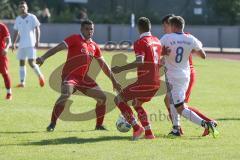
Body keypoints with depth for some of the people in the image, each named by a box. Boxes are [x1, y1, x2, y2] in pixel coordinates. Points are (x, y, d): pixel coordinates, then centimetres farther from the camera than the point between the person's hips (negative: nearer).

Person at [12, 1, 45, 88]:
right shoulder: (18, 19, 11)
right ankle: (22, 82, 7)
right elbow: (16, 32, 17)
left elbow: (37, 29, -5)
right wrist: (14, 43, 8)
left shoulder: (32, 17, -4)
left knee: (31, 62, -13)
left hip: (31, 44, -5)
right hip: (21, 45, 5)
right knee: (21, 63, 4)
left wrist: (37, 41, -14)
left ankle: (40, 76, 9)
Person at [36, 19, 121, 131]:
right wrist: (43, 58, -27)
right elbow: (58, 48, -14)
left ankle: (99, 125, 17)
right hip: (70, 76, -7)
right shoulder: (75, 39, -4)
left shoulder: (94, 46, 15)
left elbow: (103, 65, 22)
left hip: (83, 78, 7)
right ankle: (52, 124, -21)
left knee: (102, 97, 2)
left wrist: (114, 81, 23)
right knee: (65, 95, -31)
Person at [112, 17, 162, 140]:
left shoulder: (140, 42, -11)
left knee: (119, 99, 2)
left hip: (144, 82, -8)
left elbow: (140, 62, -25)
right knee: (136, 103, 26)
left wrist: (121, 69, -24)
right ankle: (148, 132, 16)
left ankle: (136, 128, -9)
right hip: (156, 82, 8)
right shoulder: (157, 41, 14)